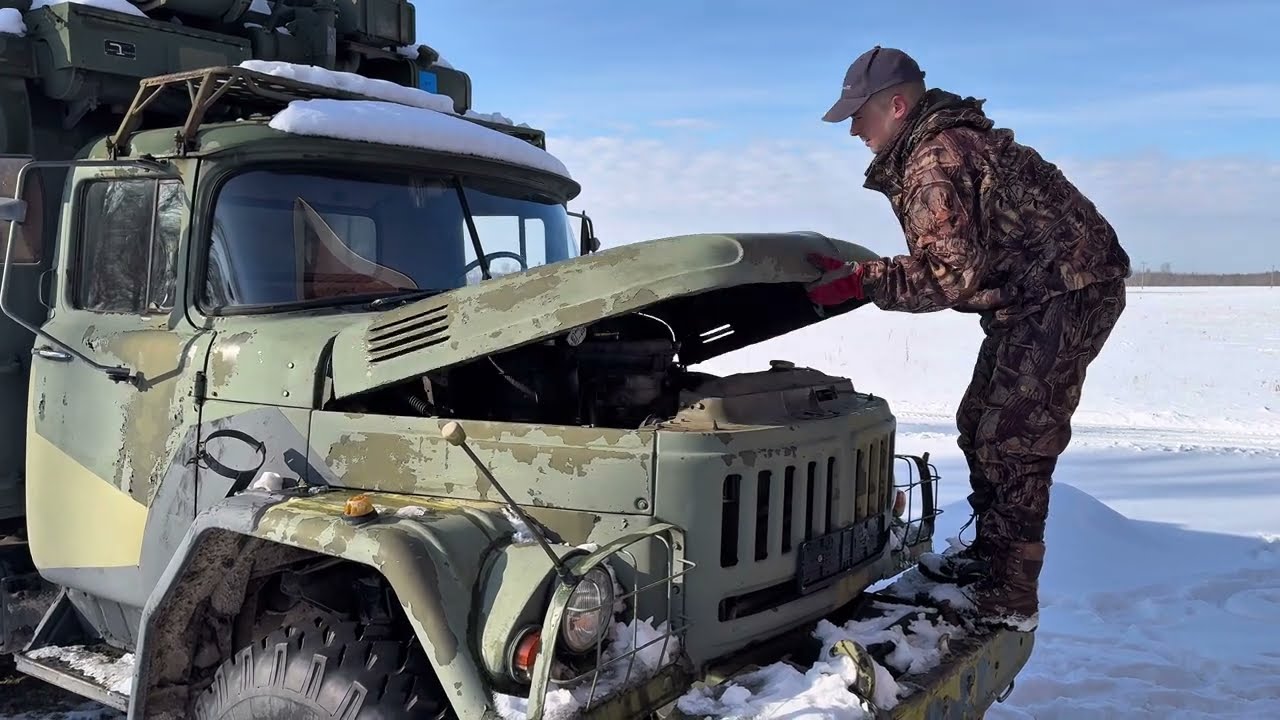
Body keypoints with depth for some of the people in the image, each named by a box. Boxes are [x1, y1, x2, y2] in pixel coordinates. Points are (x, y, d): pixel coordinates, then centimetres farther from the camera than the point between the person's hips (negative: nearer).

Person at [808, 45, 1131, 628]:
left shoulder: (935, 162, -21)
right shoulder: (945, 141, 12)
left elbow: (951, 275, -27)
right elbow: (948, 256, 15)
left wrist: (858, 282, -24)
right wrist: (865, 277, 7)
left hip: (1069, 292, -11)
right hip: (1032, 298, 11)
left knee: (1013, 442, -9)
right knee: (979, 424, 15)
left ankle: (1010, 600, -1)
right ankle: (988, 555, 27)